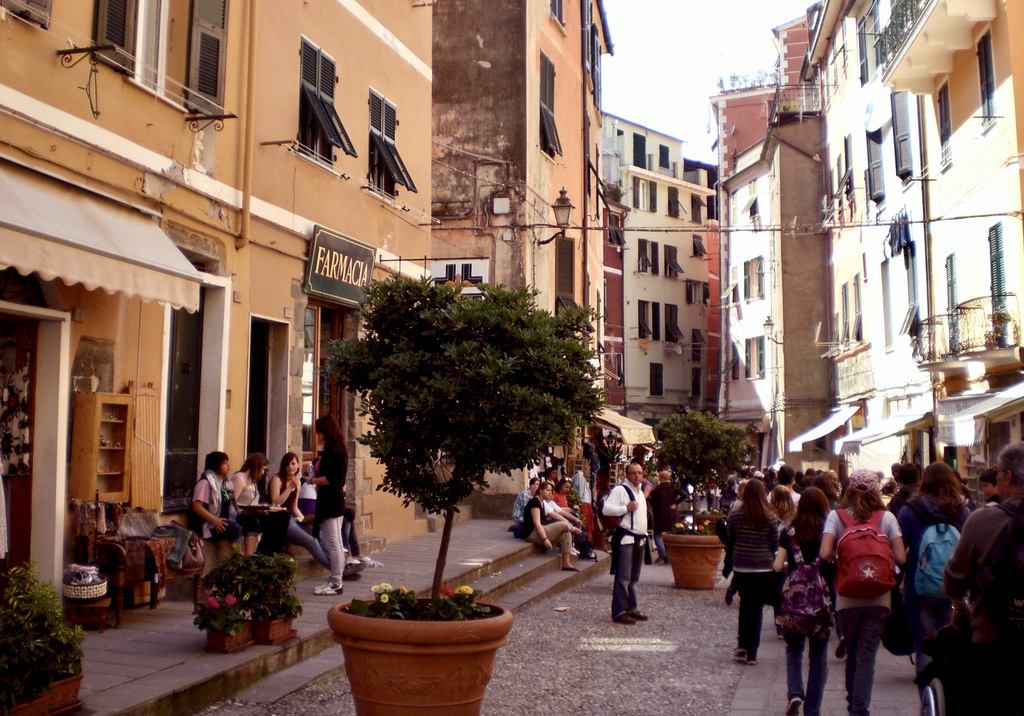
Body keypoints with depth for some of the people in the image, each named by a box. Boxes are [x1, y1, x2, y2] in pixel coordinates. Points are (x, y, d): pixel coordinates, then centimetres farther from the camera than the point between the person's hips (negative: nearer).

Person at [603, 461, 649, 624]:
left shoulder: (640, 492, 20)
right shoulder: (620, 490, -8)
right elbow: (606, 509, -17)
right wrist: (626, 508, -22)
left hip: (639, 539, 9)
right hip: (625, 539, -9)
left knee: (633, 578, 15)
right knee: (623, 578, -10)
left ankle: (631, 608, 23)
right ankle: (619, 612, -7)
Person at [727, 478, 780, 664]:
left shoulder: (735, 514, -5)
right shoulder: (769, 517, -9)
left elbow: (730, 540, 4)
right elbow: (775, 544, 0)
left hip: (740, 566, 2)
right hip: (763, 567, -1)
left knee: (745, 604, 17)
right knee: (757, 608, 6)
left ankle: (742, 646, 13)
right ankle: (751, 653, 9)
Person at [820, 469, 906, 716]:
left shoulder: (836, 515, -4)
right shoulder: (887, 517, -2)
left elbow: (825, 554, -15)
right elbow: (900, 557, -7)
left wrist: (841, 555, 7)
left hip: (847, 596, 1)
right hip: (878, 596, -1)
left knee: (852, 652, 17)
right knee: (867, 655, 1)